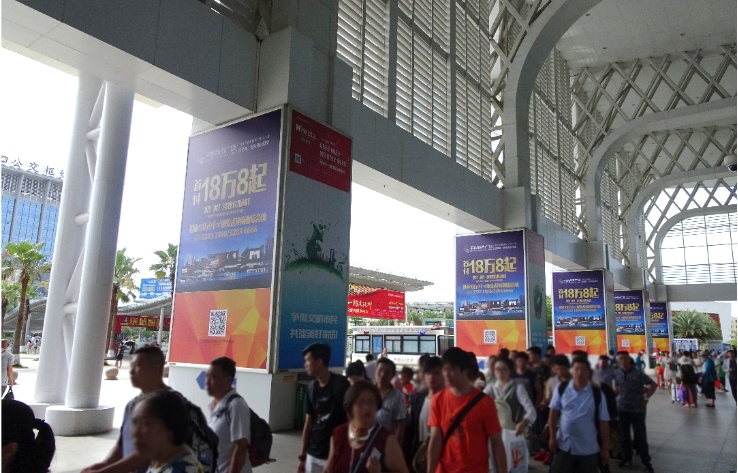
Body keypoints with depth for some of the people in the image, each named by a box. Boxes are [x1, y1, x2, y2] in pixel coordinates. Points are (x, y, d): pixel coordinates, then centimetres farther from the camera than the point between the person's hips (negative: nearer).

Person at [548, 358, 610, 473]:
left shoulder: (597, 394, -6)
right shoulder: (561, 389, -3)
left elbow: (603, 422, -3)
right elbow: (553, 414, 3)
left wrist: (605, 449, 0)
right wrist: (552, 437, -1)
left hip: (588, 449, -1)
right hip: (564, 446, 1)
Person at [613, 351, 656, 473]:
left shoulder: (638, 373, -11)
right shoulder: (617, 373, 0)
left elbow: (653, 385, -6)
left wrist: (646, 398, -11)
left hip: (637, 409, -3)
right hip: (622, 409, 3)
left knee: (640, 436, 2)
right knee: (624, 435, 11)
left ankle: (646, 461, 15)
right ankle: (627, 458, 26)